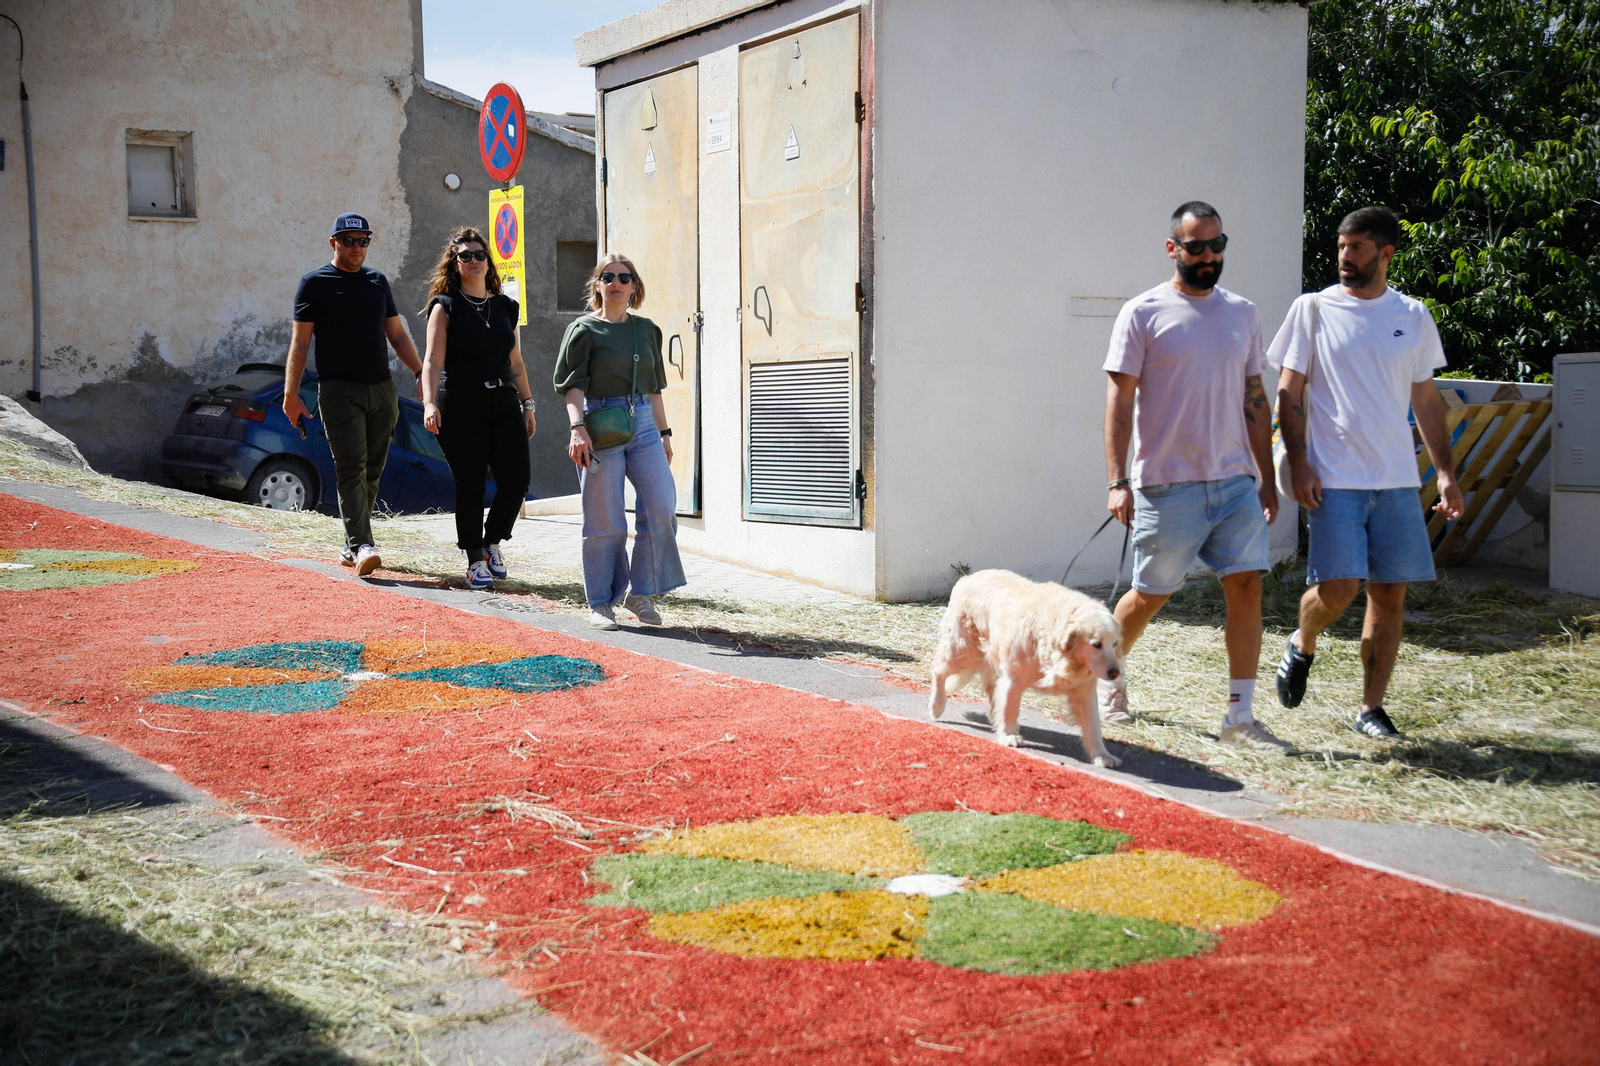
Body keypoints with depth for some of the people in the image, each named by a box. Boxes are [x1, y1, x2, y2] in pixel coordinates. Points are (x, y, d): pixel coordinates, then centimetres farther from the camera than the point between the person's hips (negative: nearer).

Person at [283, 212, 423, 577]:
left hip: (381, 389, 5)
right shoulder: (315, 283, 2)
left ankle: (351, 546, 15)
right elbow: (300, 342, -1)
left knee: (372, 471, 5)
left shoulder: (378, 281, 17)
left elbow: (397, 335, 21)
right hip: (339, 391, -5)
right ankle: (361, 546, -18)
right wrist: (291, 393, -9)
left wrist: (421, 374, 9)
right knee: (351, 469, -12)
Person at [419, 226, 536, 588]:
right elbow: (433, 361, -10)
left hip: (504, 404, 4)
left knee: (516, 479, -3)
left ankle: (492, 542, 21)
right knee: (470, 486, -2)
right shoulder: (445, 307, 0)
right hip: (462, 407, -4)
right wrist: (430, 403, -24)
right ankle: (475, 559, 12)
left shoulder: (506, 307, 13)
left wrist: (528, 404, 15)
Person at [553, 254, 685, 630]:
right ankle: (601, 603, 11)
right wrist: (577, 427, -20)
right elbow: (572, 386, -6)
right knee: (604, 519, -1)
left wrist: (664, 433, 16)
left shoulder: (647, 330, 15)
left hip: (643, 424, 4)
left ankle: (641, 593, 7)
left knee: (662, 507, -7)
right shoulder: (584, 330, 1)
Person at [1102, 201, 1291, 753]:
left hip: (1235, 481, 4)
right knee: (1150, 595, 6)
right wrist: (1118, 483, -14)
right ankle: (1108, 676, 32)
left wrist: (1267, 478, 12)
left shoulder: (1242, 313, 11)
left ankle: (1241, 716, 3)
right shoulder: (1143, 313, -4)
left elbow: (1254, 399, 15)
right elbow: (1120, 401, -7)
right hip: (1167, 484, -4)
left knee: (1247, 586, -4)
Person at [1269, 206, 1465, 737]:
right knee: (1337, 588, -13)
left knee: (1390, 595, 3)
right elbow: (1289, 395, 1)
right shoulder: (1312, 309, 1)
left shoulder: (1413, 316, 10)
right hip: (1334, 479, -3)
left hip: (1398, 481, 3)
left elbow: (1426, 400, 15)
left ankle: (1371, 708, 15)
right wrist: (1299, 465, -9)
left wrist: (1446, 471, 9)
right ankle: (1301, 645, 20)